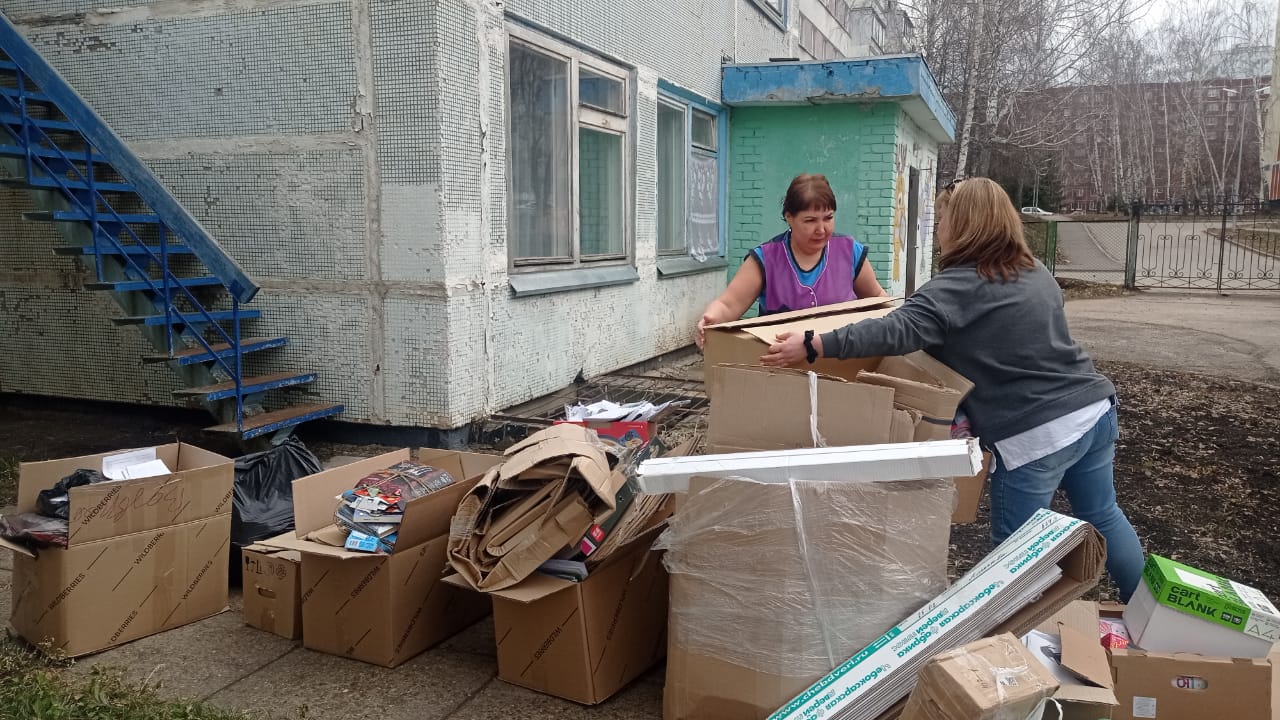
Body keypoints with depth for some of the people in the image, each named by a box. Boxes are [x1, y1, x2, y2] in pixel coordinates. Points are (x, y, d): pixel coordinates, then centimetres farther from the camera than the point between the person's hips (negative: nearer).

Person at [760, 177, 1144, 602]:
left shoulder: (961, 285, -15)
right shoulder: (1035, 272, 12)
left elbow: (898, 331, -28)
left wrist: (814, 346, -30)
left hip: (1035, 435, -9)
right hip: (1095, 410, 9)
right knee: (1102, 516, 26)